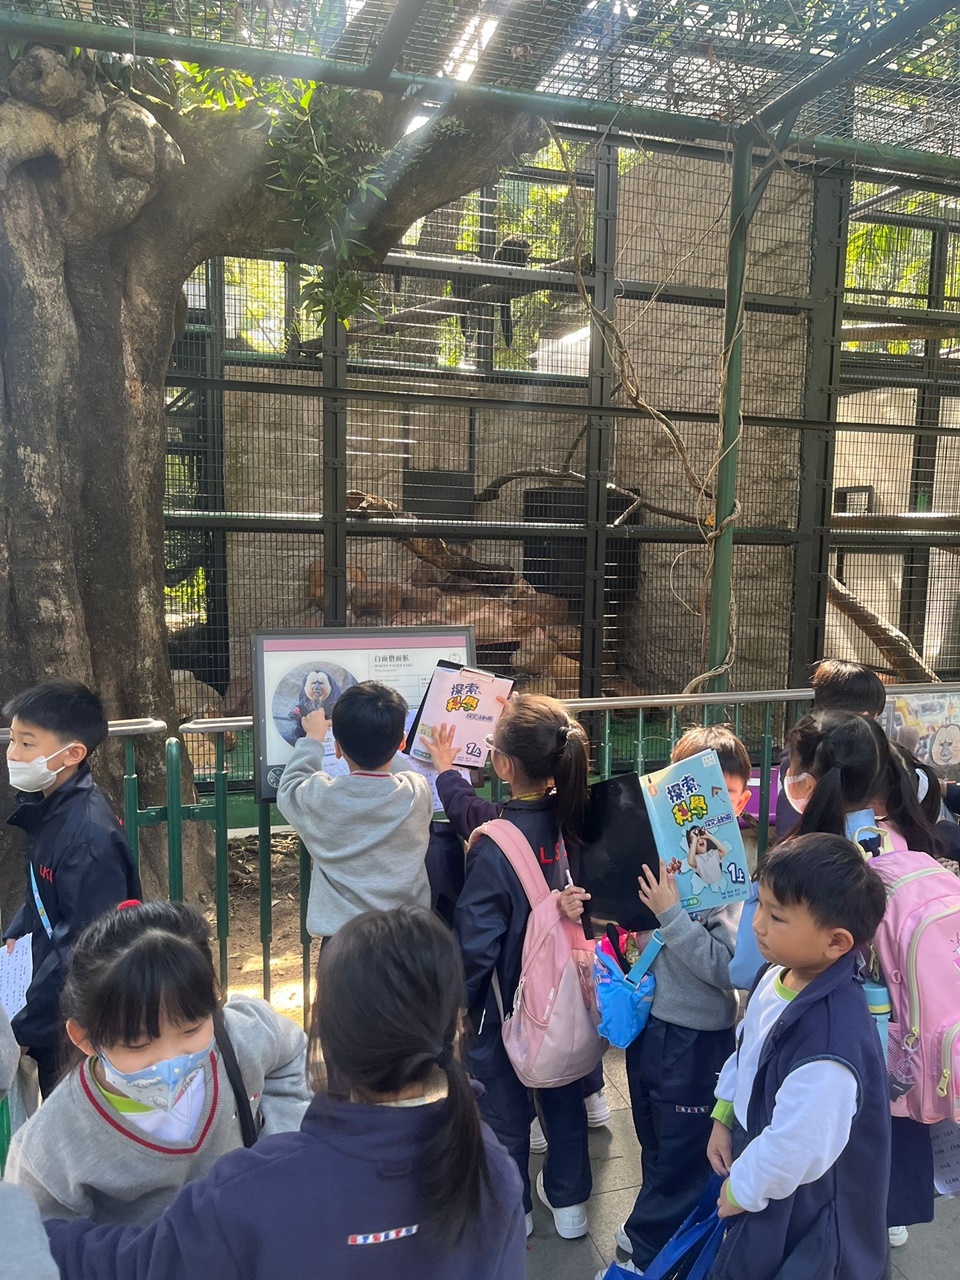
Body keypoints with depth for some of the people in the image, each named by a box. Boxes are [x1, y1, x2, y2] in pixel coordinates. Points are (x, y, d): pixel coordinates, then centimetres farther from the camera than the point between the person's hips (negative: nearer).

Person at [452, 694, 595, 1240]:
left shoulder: (494, 846, -32)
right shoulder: (576, 819, -15)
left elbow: (475, 944, -24)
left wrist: (456, 1007, -9)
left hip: (506, 1000, -5)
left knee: (505, 1105, 20)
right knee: (565, 1094, 25)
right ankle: (569, 1202, 45)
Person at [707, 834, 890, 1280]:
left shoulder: (828, 1045, -39)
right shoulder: (781, 974, -11)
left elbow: (795, 1149, -31)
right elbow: (745, 1050, 6)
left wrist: (742, 1189, -15)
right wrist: (723, 1117, 10)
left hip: (797, 1204, -8)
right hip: (756, 1151, 8)